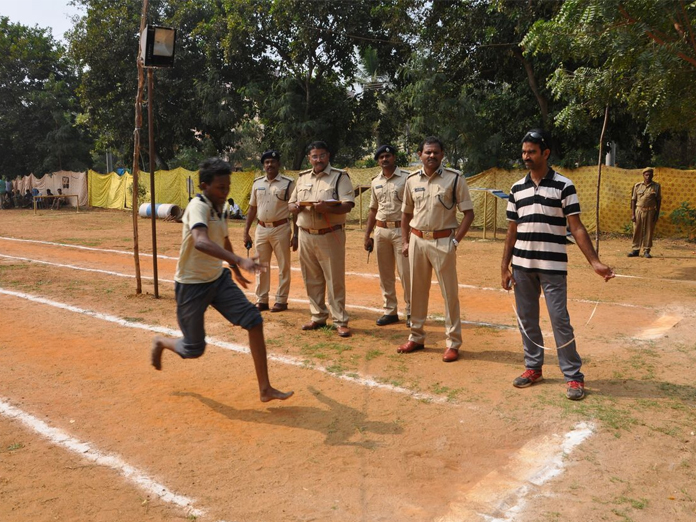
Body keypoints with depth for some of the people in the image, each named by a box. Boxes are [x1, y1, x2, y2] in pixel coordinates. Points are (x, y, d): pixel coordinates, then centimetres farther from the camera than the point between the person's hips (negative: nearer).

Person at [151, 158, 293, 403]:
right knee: (194, 349, 4)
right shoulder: (198, 206, -21)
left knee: (253, 320, -9)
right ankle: (160, 342, 40)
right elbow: (201, 242, -43)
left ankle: (265, 389, -5)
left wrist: (236, 270, 34)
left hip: (218, 279, 7)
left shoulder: (219, 207, 5)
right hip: (192, 284, -7)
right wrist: (239, 260, -53)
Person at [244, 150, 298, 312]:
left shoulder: (288, 183, -4)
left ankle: (281, 300, 13)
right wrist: (246, 232, 8)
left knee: (283, 267, 3)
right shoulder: (257, 183, 9)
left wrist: (295, 234, -10)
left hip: (281, 229, -4)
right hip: (261, 229, 4)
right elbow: (252, 209, 13)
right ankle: (261, 300, 19)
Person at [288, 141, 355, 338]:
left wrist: (327, 208, -30)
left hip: (330, 235, -5)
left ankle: (340, 321, 4)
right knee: (312, 279, 12)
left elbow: (348, 205, -13)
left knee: (335, 280, -3)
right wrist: (296, 207, -6)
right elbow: (291, 204, 18)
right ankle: (318, 317, 24)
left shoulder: (340, 176, -2)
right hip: (306, 236, 5)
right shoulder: (302, 177, 15)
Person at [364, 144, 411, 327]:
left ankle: (411, 311, 9)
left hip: (401, 230, -5)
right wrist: (367, 235, 13)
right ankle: (390, 311, 20)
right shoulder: (375, 181, 12)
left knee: (406, 273, -4)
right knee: (385, 274, 10)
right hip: (380, 231, 5)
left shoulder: (407, 178, -4)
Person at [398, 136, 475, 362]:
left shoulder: (454, 178, -5)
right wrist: (405, 241, 9)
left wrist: (455, 241, -11)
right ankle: (416, 337, 26)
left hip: (443, 241, -4)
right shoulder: (412, 180, 7)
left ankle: (453, 343, 10)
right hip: (417, 240, 4)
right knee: (417, 290, 13)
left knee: (450, 293, 1)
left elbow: (469, 213, -5)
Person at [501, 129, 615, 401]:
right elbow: (512, 232, 11)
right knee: (526, 319, 11)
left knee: (560, 320, -3)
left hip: (552, 266, -4)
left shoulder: (563, 185, -3)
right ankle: (533, 367, 25)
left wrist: (595, 262, -14)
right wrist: (505, 267, 7)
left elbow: (576, 228, -5)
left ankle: (573, 376, 9)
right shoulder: (517, 189, 9)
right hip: (522, 266, 4)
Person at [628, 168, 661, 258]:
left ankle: (646, 251, 10)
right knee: (637, 231, 3)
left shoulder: (656, 186, 4)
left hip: (650, 211, -1)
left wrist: (657, 214, -1)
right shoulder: (637, 186, 6)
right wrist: (632, 214, 0)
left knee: (649, 232, 2)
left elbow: (658, 201, 5)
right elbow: (633, 200, 6)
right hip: (638, 211, 1)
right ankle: (635, 250, 12)